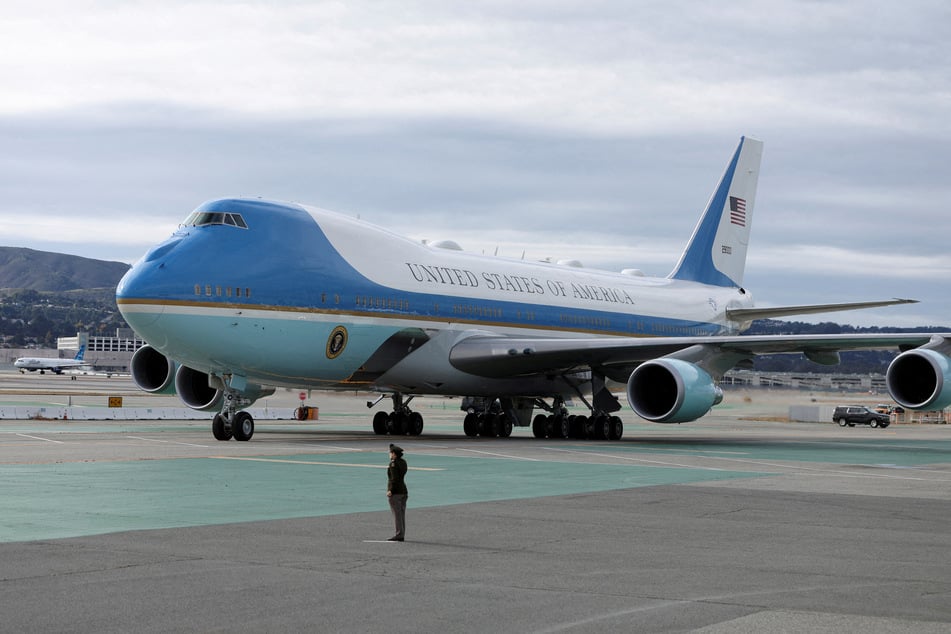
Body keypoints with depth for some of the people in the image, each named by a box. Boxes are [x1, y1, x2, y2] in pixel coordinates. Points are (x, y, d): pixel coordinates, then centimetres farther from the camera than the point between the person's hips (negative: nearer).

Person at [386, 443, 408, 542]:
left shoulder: (393, 464, -14)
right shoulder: (403, 462, 9)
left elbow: (395, 479, -20)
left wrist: (391, 491, -19)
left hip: (395, 492, -9)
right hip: (403, 491, 9)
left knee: (397, 514, -8)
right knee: (401, 514, 8)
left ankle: (399, 535, -9)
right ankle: (401, 535, 9)